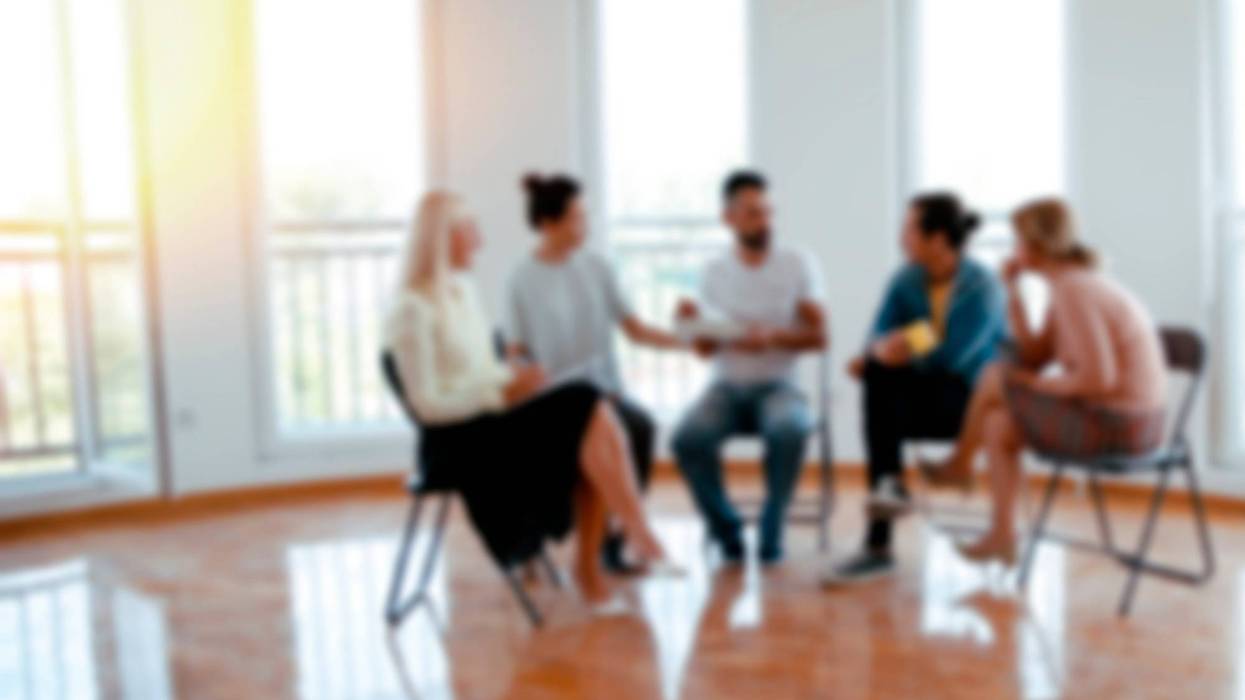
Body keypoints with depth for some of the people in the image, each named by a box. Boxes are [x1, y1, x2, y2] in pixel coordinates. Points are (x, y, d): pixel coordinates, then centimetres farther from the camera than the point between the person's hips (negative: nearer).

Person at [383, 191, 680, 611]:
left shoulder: (464, 289, 13)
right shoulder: (412, 311, -12)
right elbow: (428, 405, -16)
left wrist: (515, 378, -2)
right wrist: (504, 391, -23)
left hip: (491, 418, 7)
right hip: (458, 439, -7)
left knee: (592, 412, -18)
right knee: (590, 414, -22)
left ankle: (589, 564, -14)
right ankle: (642, 537, -11)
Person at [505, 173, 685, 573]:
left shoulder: (595, 267, 7)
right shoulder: (524, 280, -2)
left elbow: (635, 330, 9)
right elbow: (517, 356, 0)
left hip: (603, 389, 4)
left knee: (641, 426, -29)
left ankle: (615, 539, -14)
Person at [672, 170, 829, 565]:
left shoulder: (797, 266, 2)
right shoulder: (715, 273, 7)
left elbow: (818, 337, -2)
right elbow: (706, 349, 7)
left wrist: (772, 338, -19)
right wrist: (695, 324, -15)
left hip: (778, 384, -1)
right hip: (726, 386, 2)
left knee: (789, 430, -36)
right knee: (688, 438, -29)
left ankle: (771, 530, -13)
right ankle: (726, 529, -6)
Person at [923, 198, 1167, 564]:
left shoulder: (1074, 290, -20)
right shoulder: (1072, 283, 9)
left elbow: (1100, 378, -25)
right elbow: (1035, 356, 9)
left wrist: (1039, 383, -11)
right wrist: (1012, 292, 5)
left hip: (1116, 424, -9)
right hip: (1126, 418, 9)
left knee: (994, 378, -3)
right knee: (998, 425, 12)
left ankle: (959, 464, 18)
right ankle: (1001, 536, 16)